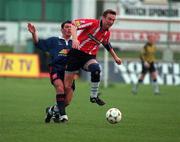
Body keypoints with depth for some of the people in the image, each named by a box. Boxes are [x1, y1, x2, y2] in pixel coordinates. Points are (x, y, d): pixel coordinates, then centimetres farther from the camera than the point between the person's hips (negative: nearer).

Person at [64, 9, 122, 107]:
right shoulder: (93, 23, -14)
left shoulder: (107, 33, 5)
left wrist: (115, 57, 33)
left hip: (90, 57, 4)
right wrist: (75, 38, -39)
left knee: (96, 69, -33)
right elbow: (73, 24, -24)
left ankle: (94, 96, -17)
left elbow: (107, 45, 28)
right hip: (77, 53, -4)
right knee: (66, 87, -4)